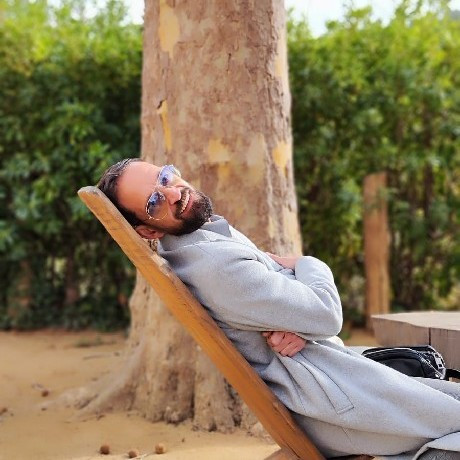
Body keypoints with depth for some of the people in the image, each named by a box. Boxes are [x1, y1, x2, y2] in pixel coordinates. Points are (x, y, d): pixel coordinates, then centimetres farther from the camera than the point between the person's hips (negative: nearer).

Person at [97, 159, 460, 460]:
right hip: (323, 393, -10)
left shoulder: (214, 229, 7)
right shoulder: (213, 264, -26)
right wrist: (307, 265, 0)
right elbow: (327, 313, -22)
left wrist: (297, 324, -14)